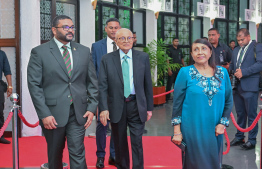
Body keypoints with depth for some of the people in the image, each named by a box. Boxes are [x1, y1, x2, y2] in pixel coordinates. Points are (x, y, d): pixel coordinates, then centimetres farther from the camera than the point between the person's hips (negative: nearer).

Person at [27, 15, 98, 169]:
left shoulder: (84, 51, 8)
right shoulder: (39, 52, -3)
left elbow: (92, 82, 10)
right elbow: (34, 85, -7)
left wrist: (92, 108, 1)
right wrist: (44, 114, -12)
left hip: (78, 113, 2)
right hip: (53, 114, -1)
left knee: (78, 154, -3)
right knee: (55, 155, 13)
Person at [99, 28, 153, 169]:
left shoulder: (143, 57, 3)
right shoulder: (107, 59, 0)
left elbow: (148, 84, 5)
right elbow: (102, 86, -4)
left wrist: (149, 107, 5)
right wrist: (103, 108, -13)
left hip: (137, 106, 0)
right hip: (117, 107, 0)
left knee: (137, 142, -1)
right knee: (120, 143, 12)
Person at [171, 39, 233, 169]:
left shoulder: (222, 72, 4)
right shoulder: (185, 72, -4)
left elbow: (228, 100, 10)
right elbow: (177, 103, -4)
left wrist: (223, 123, -1)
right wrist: (177, 132, -8)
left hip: (214, 131, 3)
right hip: (192, 130, -3)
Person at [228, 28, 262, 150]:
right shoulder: (236, 50, 19)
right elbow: (232, 65, 27)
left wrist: (243, 72, -19)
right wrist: (230, 73, 5)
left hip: (250, 87, -7)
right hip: (237, 86, 7)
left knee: (251, 114, -2)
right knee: (240, 114, 13)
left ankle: (252, 140, 6)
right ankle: (239, 137, 22)